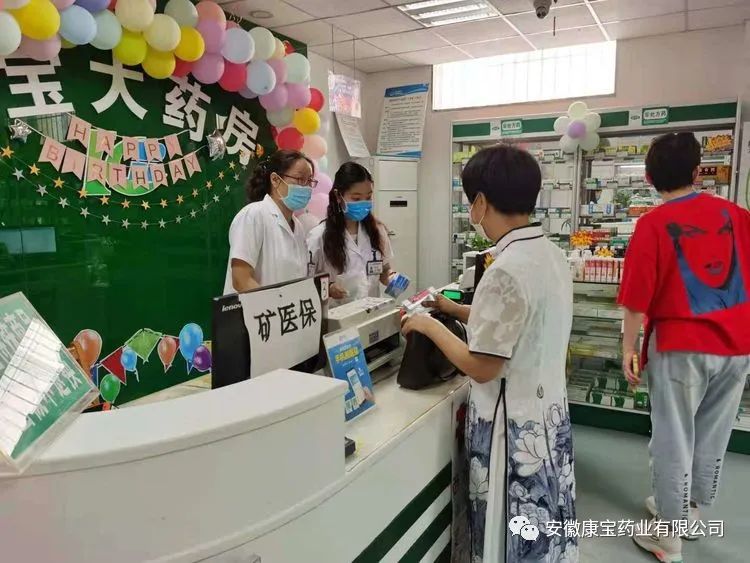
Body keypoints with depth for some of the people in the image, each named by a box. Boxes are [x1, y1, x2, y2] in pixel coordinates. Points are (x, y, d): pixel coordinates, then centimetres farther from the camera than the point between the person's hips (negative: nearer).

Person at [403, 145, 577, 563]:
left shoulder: (506, 270, -26)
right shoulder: (554, 255, 2)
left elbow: (482, 368, -22)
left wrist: (430, 326, -9)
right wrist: (456, 309, 16)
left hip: (514, 426, -8)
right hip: (550, 413, 9)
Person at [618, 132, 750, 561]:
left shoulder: (654, 224, -12)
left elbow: (638, 295, -13)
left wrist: (629, 347, -5)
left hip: (682, 344, -5)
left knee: (673, 438, 7)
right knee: (712, 435, 19)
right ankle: (688, 509, 38)